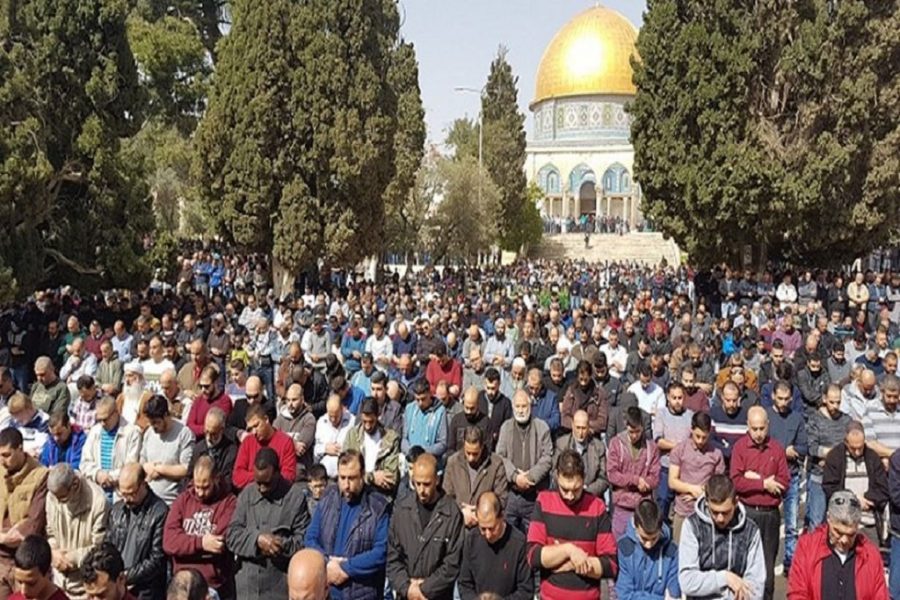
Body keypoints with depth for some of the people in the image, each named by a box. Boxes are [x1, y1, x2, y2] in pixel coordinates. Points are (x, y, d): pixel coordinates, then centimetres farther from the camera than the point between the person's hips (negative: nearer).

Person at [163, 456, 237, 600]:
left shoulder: (229, 502, -6)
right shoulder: (183, 499, 5)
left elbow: (223, 543, -16)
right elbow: (169, 542, -5)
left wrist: (186, 546, -9)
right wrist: (200, 543, -18)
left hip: (217, 588, -3)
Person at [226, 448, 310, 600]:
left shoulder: (296, 496, -7)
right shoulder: (247, 493, 6)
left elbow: (304, 541, -7)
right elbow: (232, 535, 1)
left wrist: (281, 545, -22)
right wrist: (257, 539, -16)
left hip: (280, 587, -4)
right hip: (246, 586, 4)